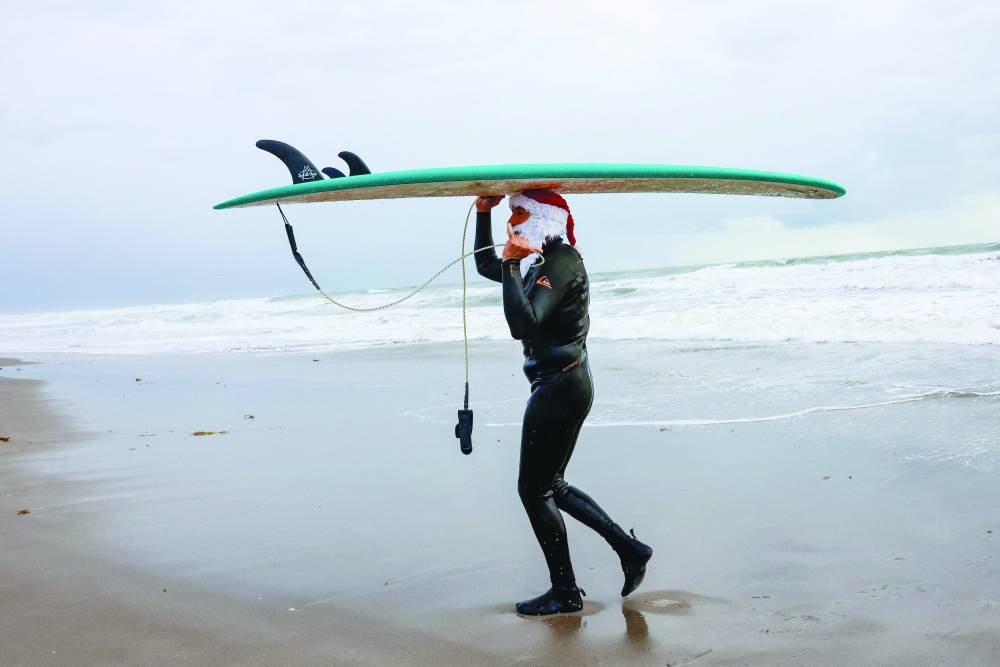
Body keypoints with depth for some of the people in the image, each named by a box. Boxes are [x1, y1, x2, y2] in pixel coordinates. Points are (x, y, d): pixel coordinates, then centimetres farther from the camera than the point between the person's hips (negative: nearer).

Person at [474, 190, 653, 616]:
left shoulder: (561, 260, -16)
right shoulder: (542, 260, 14)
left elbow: (523, 323, -28)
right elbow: (486, 266, 29)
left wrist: (512, 264, -21)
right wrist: (483, 213, 20)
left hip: (559, 386, -10)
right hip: (561, 384, 10)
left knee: (534, 489, -1)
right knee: (550, 486, 16)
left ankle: (565, 593, 10)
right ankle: (629, 548, 20)